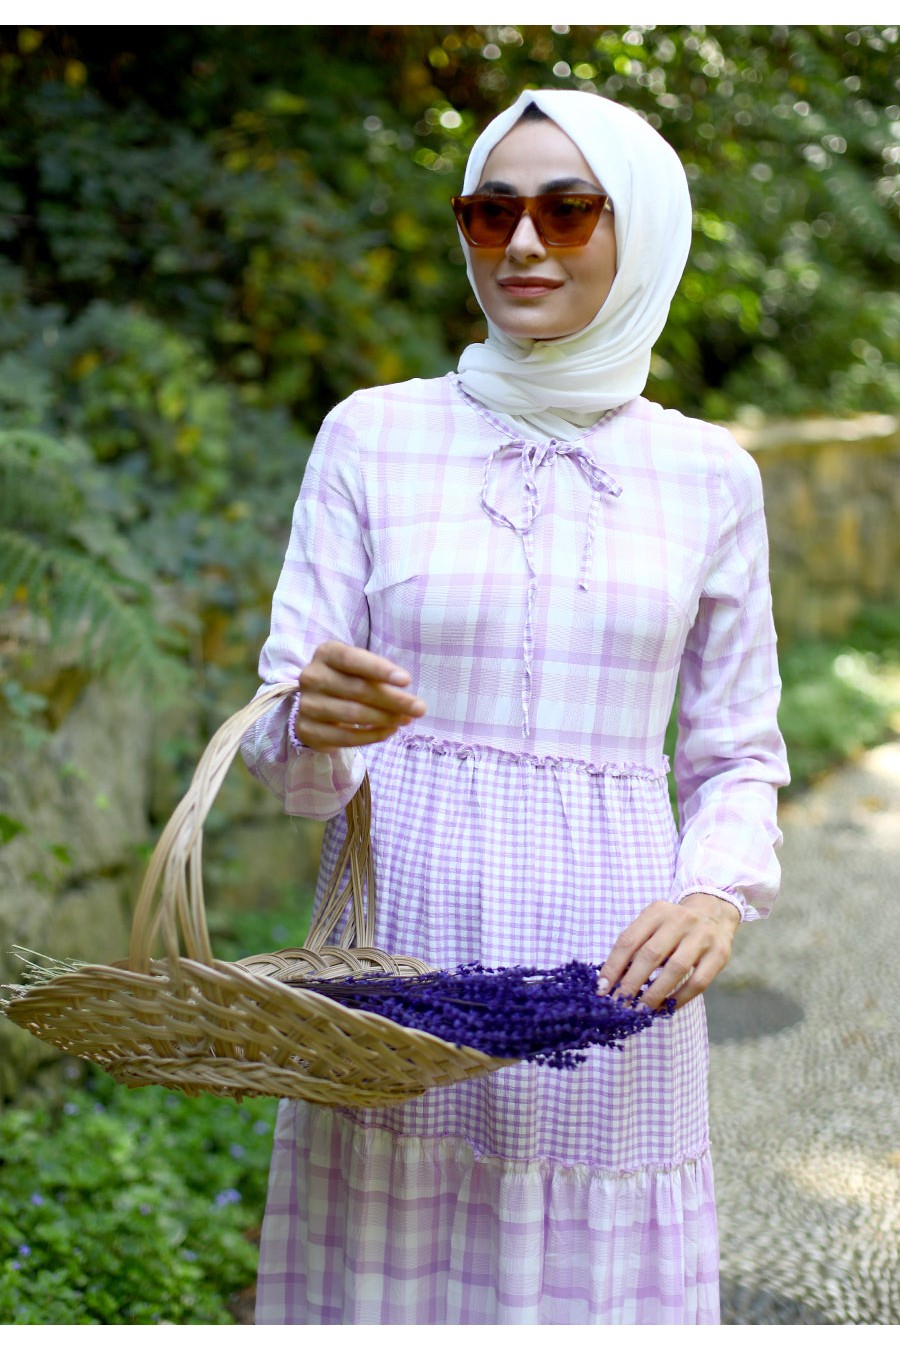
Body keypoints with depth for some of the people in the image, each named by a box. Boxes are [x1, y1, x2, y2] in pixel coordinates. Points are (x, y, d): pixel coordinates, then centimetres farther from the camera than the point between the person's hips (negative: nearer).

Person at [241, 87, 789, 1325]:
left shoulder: (708, 475, 4)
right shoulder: (372, 435, 1)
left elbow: (738, 755, 10)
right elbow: (281, 748, 1)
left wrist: (720, 890, -10)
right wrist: (317, 727, -22)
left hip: (609, 975, 1)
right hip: (400, 946, 0)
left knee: (597, 1281, 7)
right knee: (384, 1278, 5)